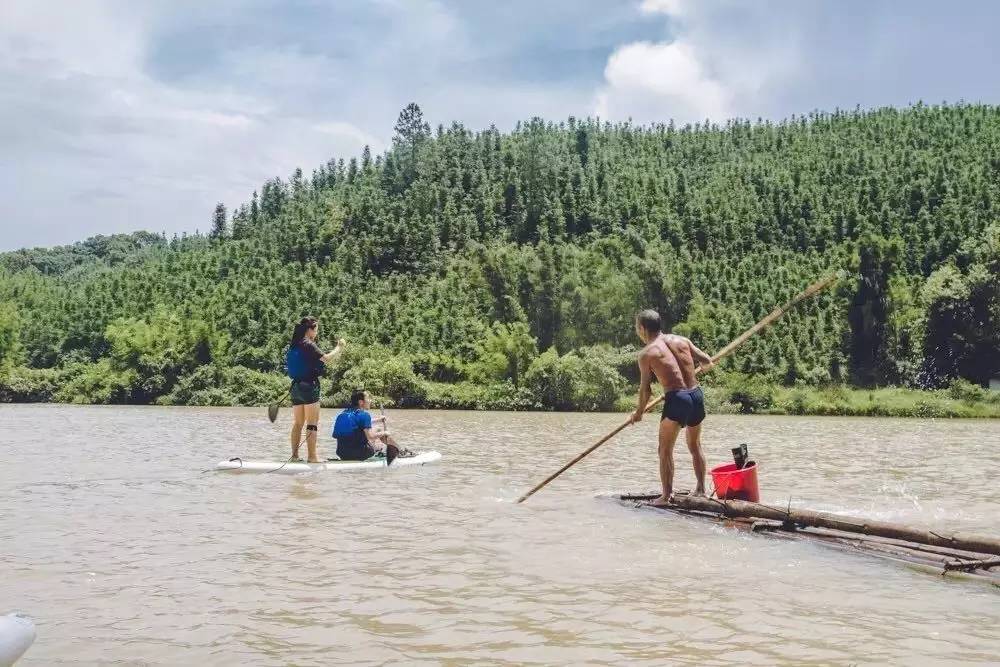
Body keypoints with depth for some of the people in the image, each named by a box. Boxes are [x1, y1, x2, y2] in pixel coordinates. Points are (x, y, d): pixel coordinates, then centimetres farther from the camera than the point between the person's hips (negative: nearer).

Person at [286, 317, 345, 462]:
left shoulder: (293, 345, 12)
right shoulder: (309, 345, -12)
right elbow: (325, 358, -21)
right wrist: (339, 348, -7)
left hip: (296, 386, 8)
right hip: (309, 386, -8)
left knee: (298, 423, 12)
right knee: (312, 424, -5)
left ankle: (294, 455, 13)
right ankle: (312, 457, -6)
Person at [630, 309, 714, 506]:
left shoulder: (646, 353, -1)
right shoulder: (681, 340, 9)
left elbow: (645, 388, 0)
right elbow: (708, 361, 11)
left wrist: (639, 412, 14)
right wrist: (693, 365, 34)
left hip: (676, 399, -5)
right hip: (697, 395, 5)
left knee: (665, 450, 7)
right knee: (695, 446, 22)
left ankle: (666, 496, 4)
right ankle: (701, 490, 28)